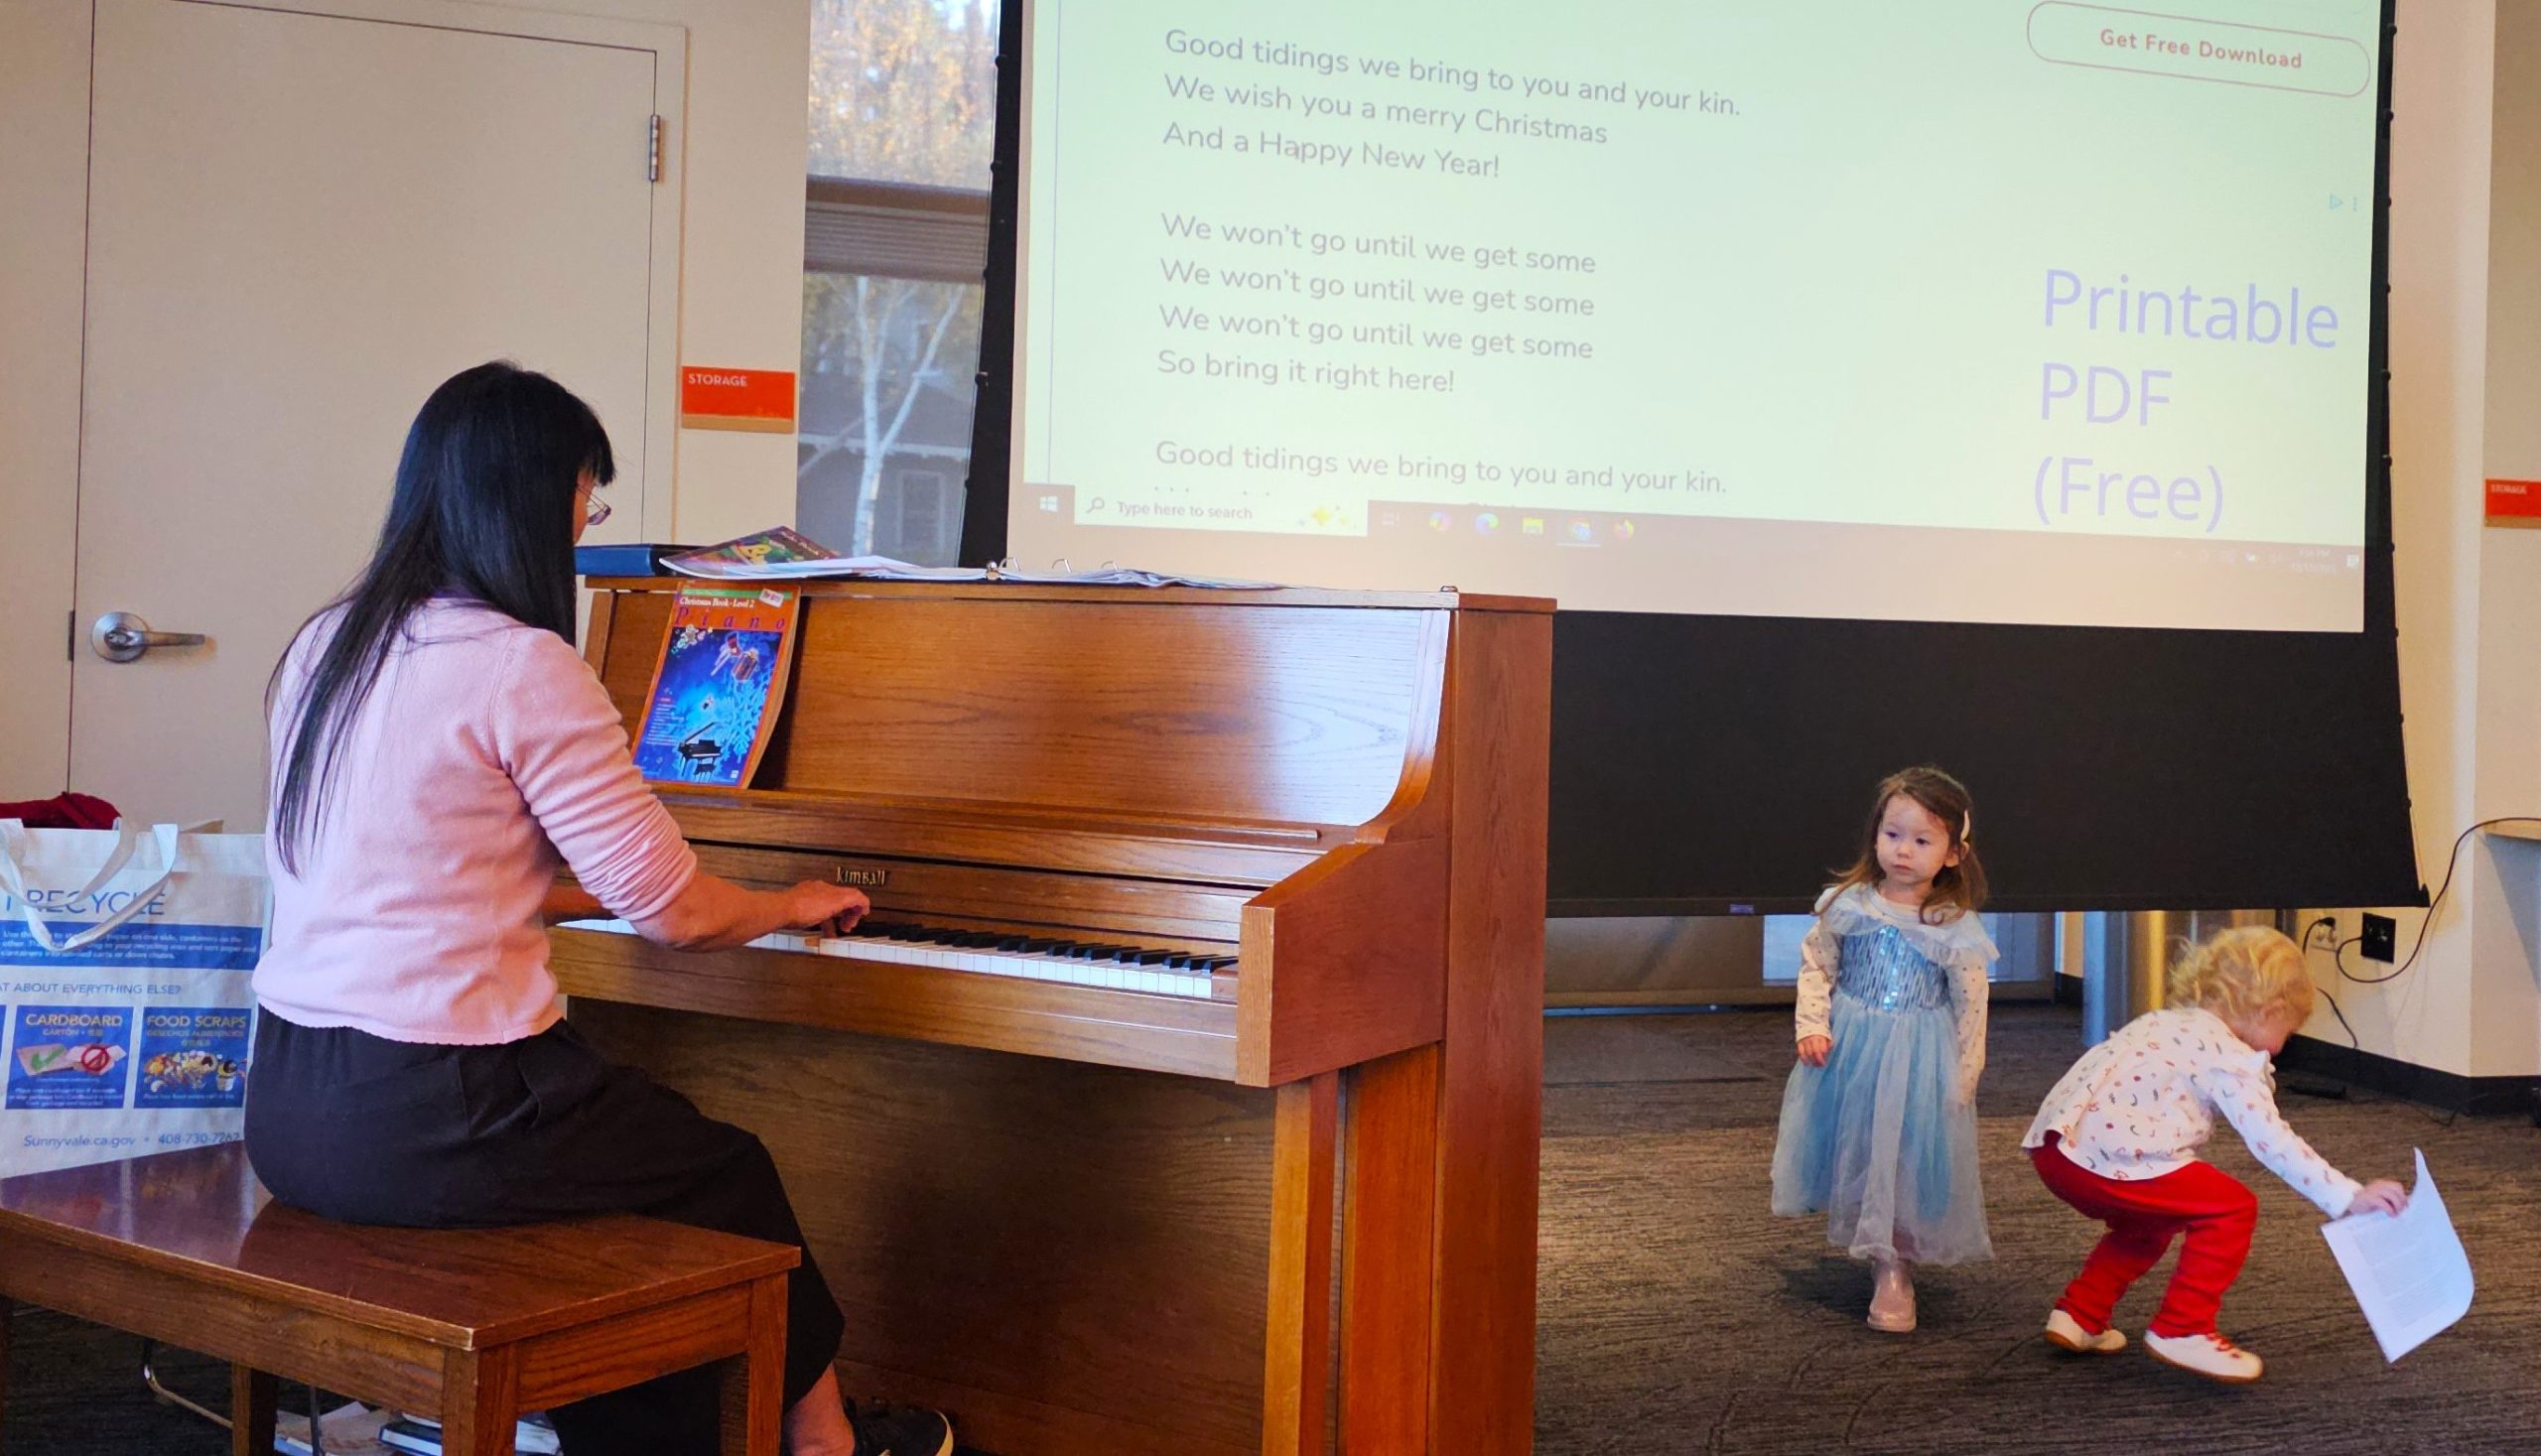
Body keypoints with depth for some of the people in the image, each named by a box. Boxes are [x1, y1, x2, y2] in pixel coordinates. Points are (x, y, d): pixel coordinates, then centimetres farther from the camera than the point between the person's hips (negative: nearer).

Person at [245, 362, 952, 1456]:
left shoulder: (327, 647, 10)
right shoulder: (522, 665, -16)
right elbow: (679, 914, -11)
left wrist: (589, 896, 31)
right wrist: (794, 904, 10)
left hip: (292, 1112, 8)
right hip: (421, 1123, -8)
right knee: (731, 1173, 14)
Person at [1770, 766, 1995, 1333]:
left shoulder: (1958, 929, -10)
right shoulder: (1847, 905, -5)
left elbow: (1970, 1009, -3)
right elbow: (1816, 966, 5)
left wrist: (1963, 1080, -2)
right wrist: (1811, 1025, -8)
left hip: (1918, 1064, -2)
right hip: (1848, 1052, 2)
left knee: (1908, 1156, 0)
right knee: (1853, 1148, 12)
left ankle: (1894, 1271, 13)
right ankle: (1871, 1243, 35)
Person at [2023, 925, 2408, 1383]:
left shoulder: (2165, 1021, 25)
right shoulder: (2229, 1055, -2)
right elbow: (2271, 1142, -9)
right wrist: (2348, 1197, -8)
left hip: (2053, 1143, 10)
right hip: (2103, 1153, -10)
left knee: (2149, 1220, 32)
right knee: (2231, 1208, 1)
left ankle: (2078, 1315, 33)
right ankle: (2180, 1331, 5)